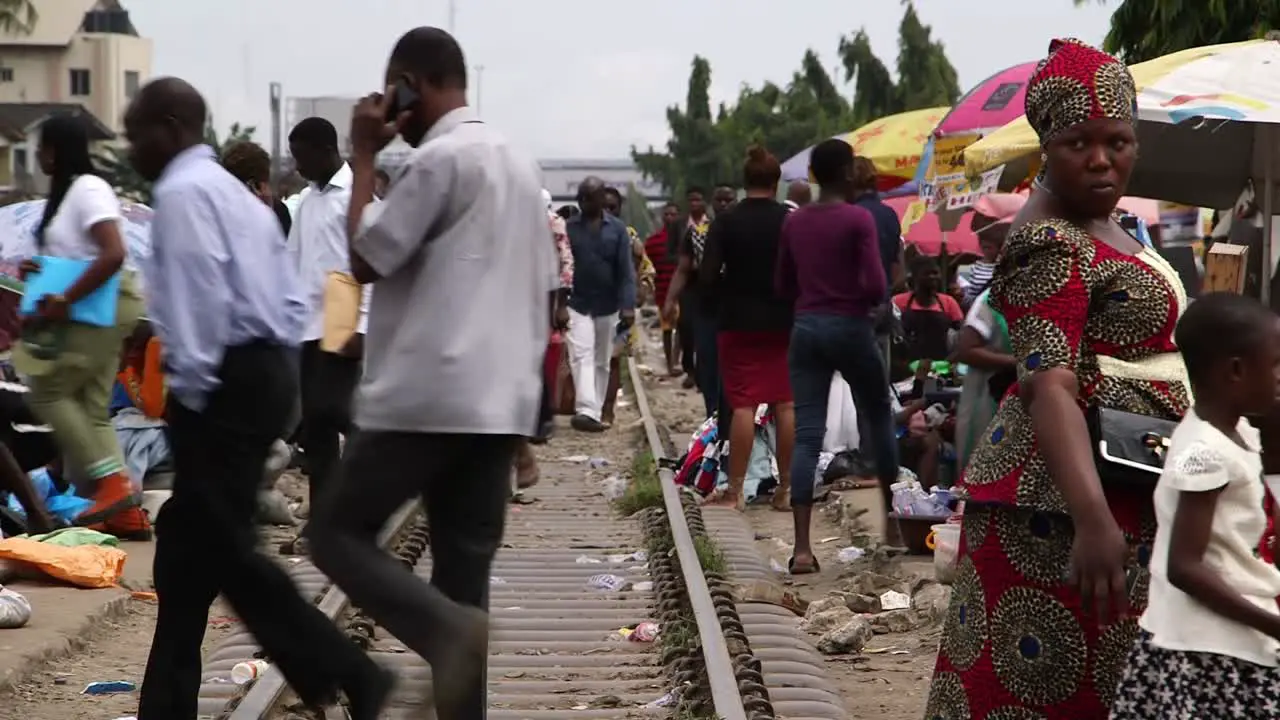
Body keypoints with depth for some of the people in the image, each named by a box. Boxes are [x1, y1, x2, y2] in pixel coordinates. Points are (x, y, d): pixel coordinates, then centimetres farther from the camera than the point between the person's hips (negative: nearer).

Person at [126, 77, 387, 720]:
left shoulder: (181, 192, -10)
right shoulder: (233, 190, 20)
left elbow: (203, 295, -21)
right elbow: (290, 295, 17)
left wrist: (190, 391, -17)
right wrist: (273, 371, 16)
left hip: (225, 383, -10)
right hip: (264, 370, 10)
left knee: (220, 550, -5)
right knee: (188, 546, 14)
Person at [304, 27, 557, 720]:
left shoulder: (438, 158, -9)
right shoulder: (521, 163, 17)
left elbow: (365, 260, -6)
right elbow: (544, 289, 19)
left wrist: (363, 157, 2)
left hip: (426, 399, -8)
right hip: (501, 403, 8)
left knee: (339, 534, 5)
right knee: (465, 570, 9)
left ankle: (450, 630, -17)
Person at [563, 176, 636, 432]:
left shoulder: (618, 228, 0)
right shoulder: (569, 227, -1)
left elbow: (626, 270, -3)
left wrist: (628, 305, -13)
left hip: (608, 306, 2)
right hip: (578, 304, -1)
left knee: (602, 361, 10)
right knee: (581, 357, -15)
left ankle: (596, 412, 19)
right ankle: (586, 411, -25)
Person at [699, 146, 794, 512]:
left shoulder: (726, 221, -5)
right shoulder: (791, 220, -3)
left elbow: (707, 276, -9)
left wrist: (728, 296, 9)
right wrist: (792, 303, 12)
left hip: (739, 322, -1)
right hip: (783, 321, 1)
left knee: (743, 406, 0)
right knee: (786, 405, 7)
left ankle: (735, 490, 1)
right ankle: (786, 489, 11)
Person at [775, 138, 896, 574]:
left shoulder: (794, 222, 6)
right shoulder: (858, 218, -10)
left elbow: (783, 286, 12)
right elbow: (876, 286, -15)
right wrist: (859, 298, 5)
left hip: (806, 328, 4)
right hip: (850, 328, -4)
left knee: (806, 435, -2)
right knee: (879, 419, 18)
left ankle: (802, 548, -9)